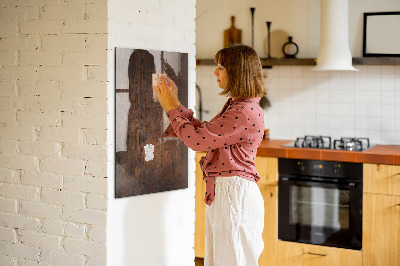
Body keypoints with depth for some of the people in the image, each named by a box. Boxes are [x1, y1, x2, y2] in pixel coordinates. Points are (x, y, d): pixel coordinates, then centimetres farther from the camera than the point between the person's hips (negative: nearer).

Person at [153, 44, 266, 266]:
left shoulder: (246, 112, -20)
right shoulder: (235, 106, 13)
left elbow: (197, 139, -20)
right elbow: (203, 131, 18)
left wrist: (170, 107, -8)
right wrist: (175, 103, 15)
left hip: (235, 193, -10)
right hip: (221, 192, 10)